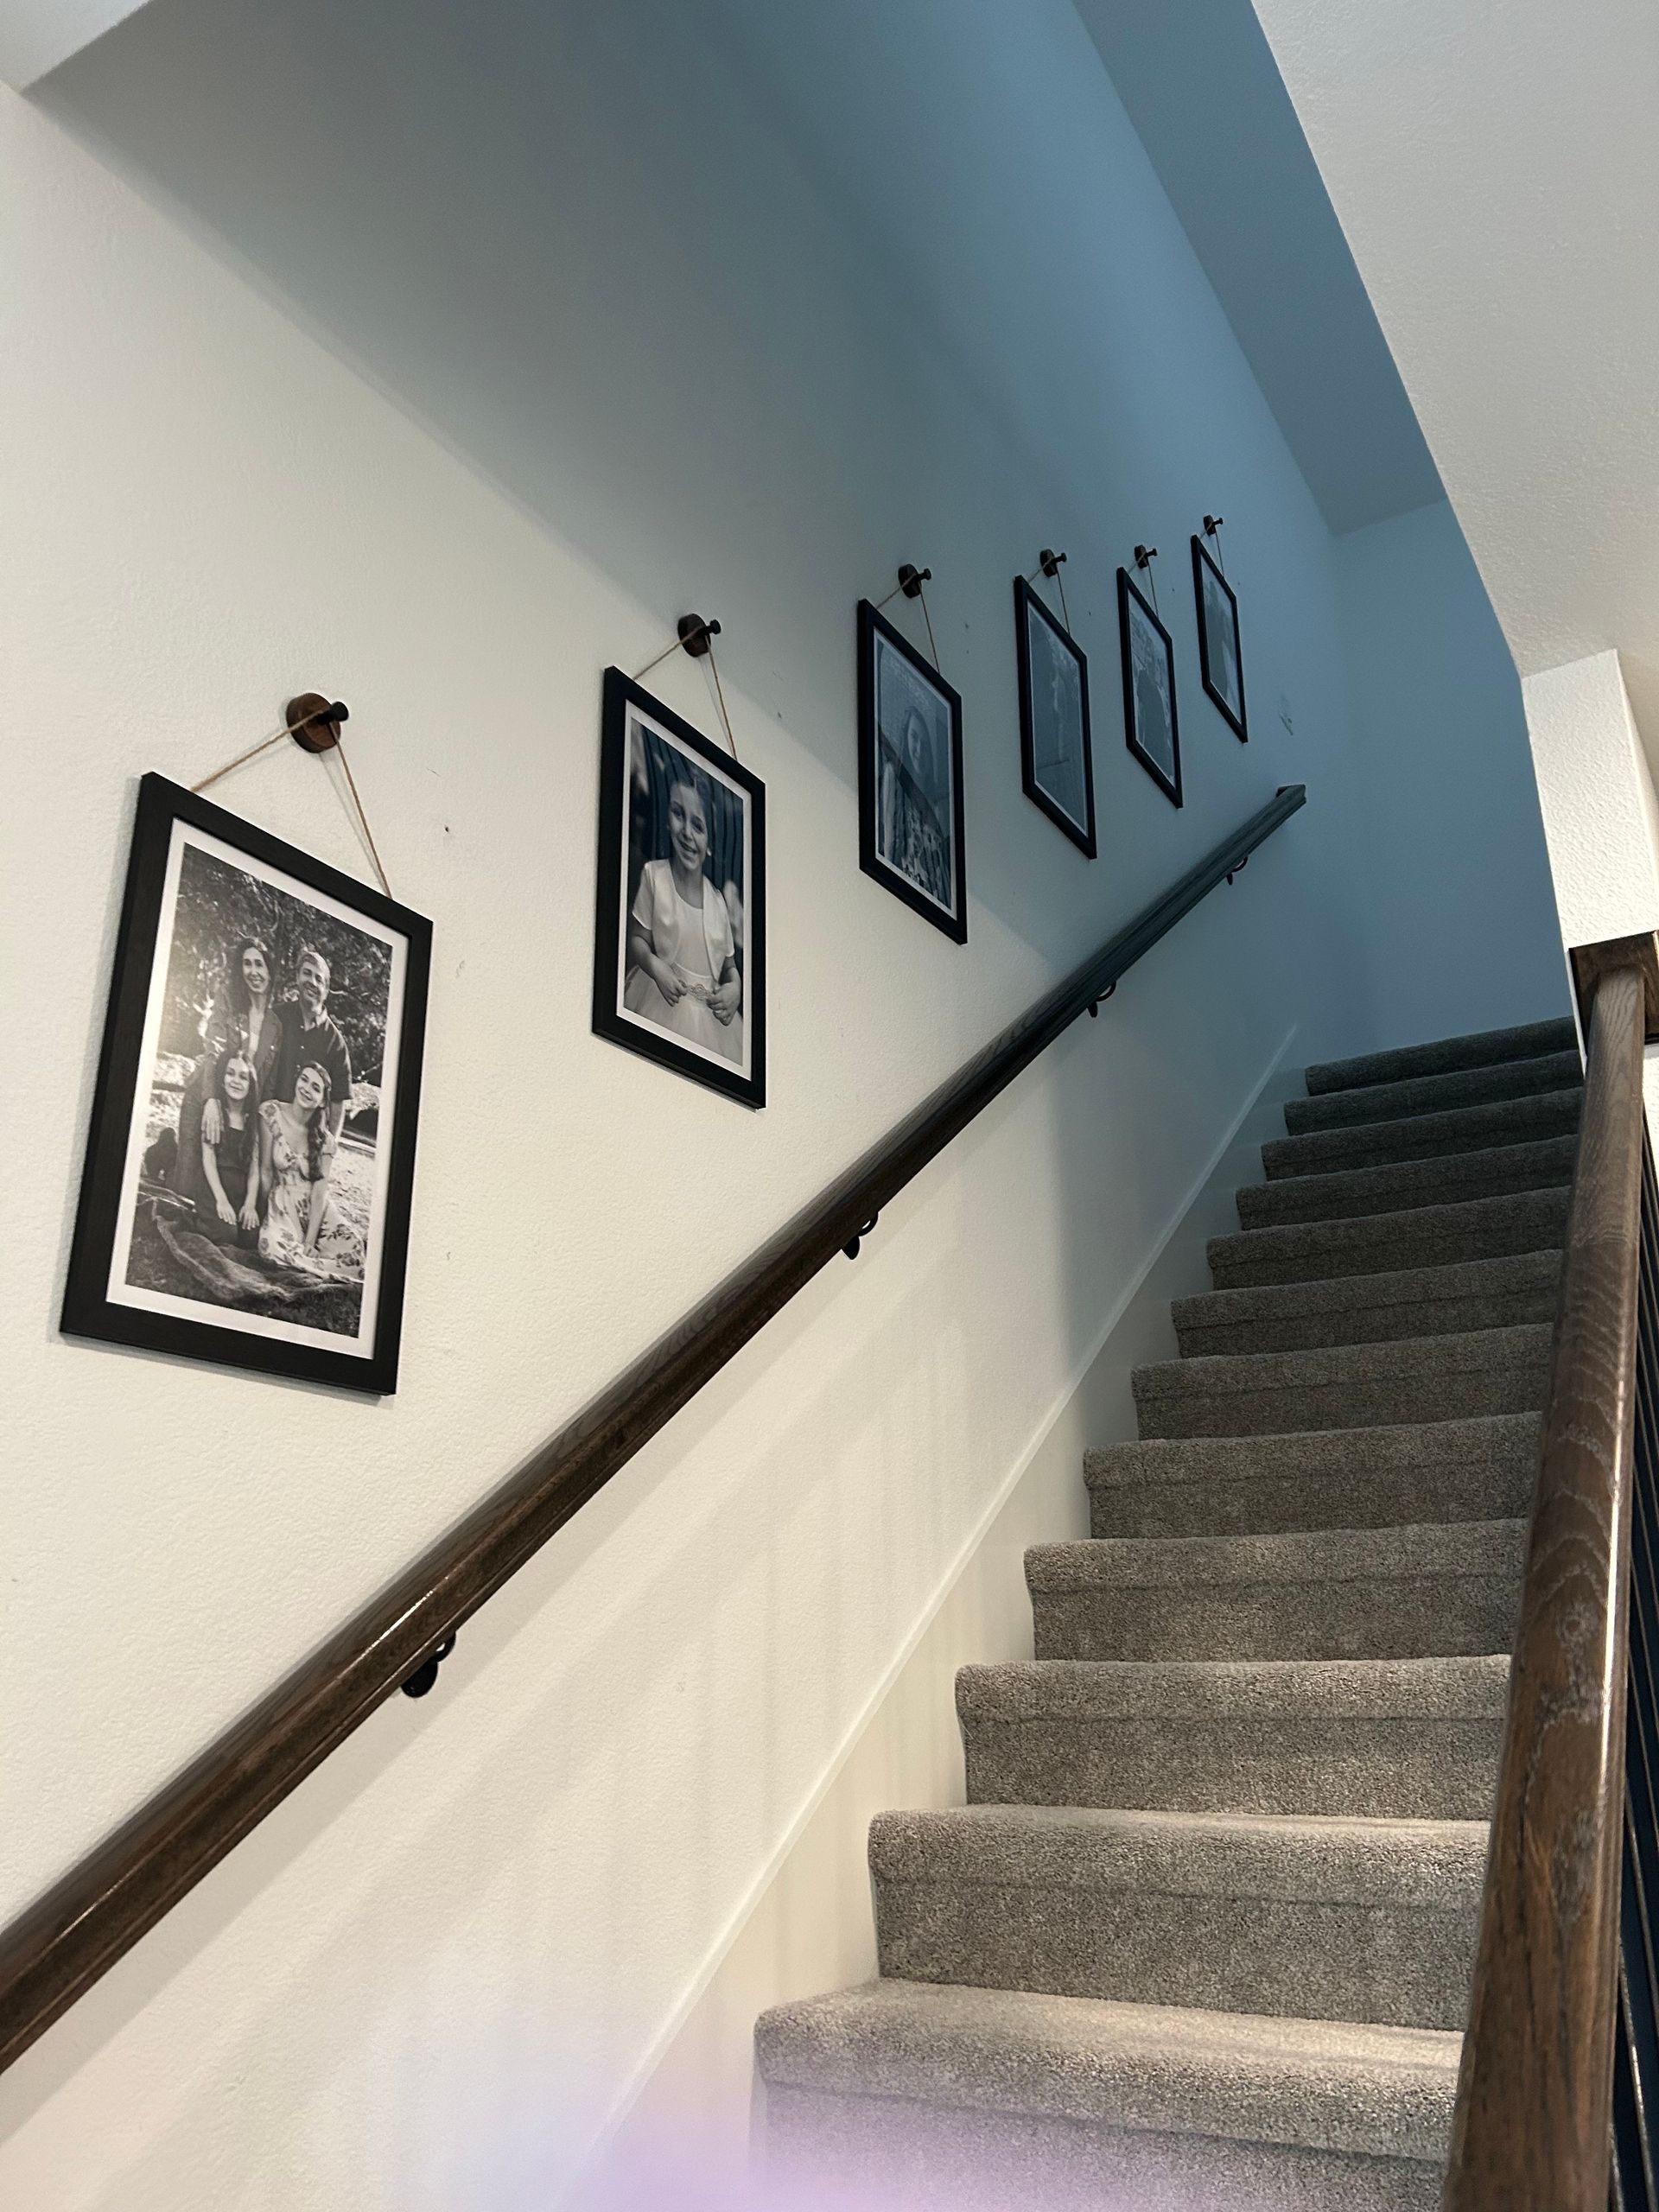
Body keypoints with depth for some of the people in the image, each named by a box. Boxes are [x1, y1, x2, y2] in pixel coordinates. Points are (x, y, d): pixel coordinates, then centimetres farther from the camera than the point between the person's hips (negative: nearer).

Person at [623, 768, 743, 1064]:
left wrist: (735, 989, -9)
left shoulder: (718, 901, 5)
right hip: (662, 1006, -2)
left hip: (711, 1018, 2)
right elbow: (637, 940, 4)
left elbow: (730, 967, 13)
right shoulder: (653, 875, -2)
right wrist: (653, 964, -17)